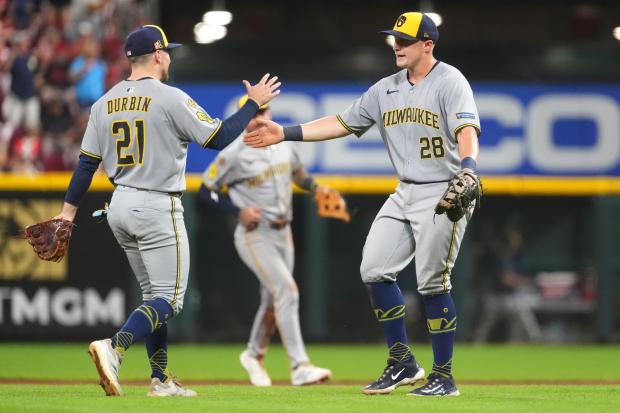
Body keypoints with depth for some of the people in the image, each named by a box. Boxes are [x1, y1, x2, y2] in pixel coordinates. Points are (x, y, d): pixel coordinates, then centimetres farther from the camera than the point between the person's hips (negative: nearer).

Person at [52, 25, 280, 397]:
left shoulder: (105, 103, 6)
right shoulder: (171, 99, -13)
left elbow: (86, 163, 6)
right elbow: (220, 138, -12)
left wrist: (68, 213, 9)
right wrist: (254, 103, 0)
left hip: (120, 207, 7)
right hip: (158, 210, -7)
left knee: (154, 295, 17)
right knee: (168, 298, -5)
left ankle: (162, 380, 15)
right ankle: (114, 347, -28)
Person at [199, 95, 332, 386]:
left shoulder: (285, 145, 5)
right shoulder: (233, 155, -12)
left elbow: (299, 173, 23)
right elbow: (207, 189, -5)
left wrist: (315, 188, 3)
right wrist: (239, 212, -16)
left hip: (283, 234, 7)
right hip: (254, 235, -7)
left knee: (273, 302, 15)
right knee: (286, 290, -19)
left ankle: (254, 355, 39)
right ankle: (299, 367, -23)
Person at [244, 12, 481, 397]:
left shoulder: (450, 81, -10)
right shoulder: (387, 89, 12)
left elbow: (467, 130, -26)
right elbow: (342, 123, 16)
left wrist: (468, 169, -46)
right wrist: (284, 133, 11)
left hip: (444, 194, -8)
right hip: (405, 193, 8)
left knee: (433, 282, -9)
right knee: (375, 269, 1)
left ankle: (444, 376, 2)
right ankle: (402, 364, 11)